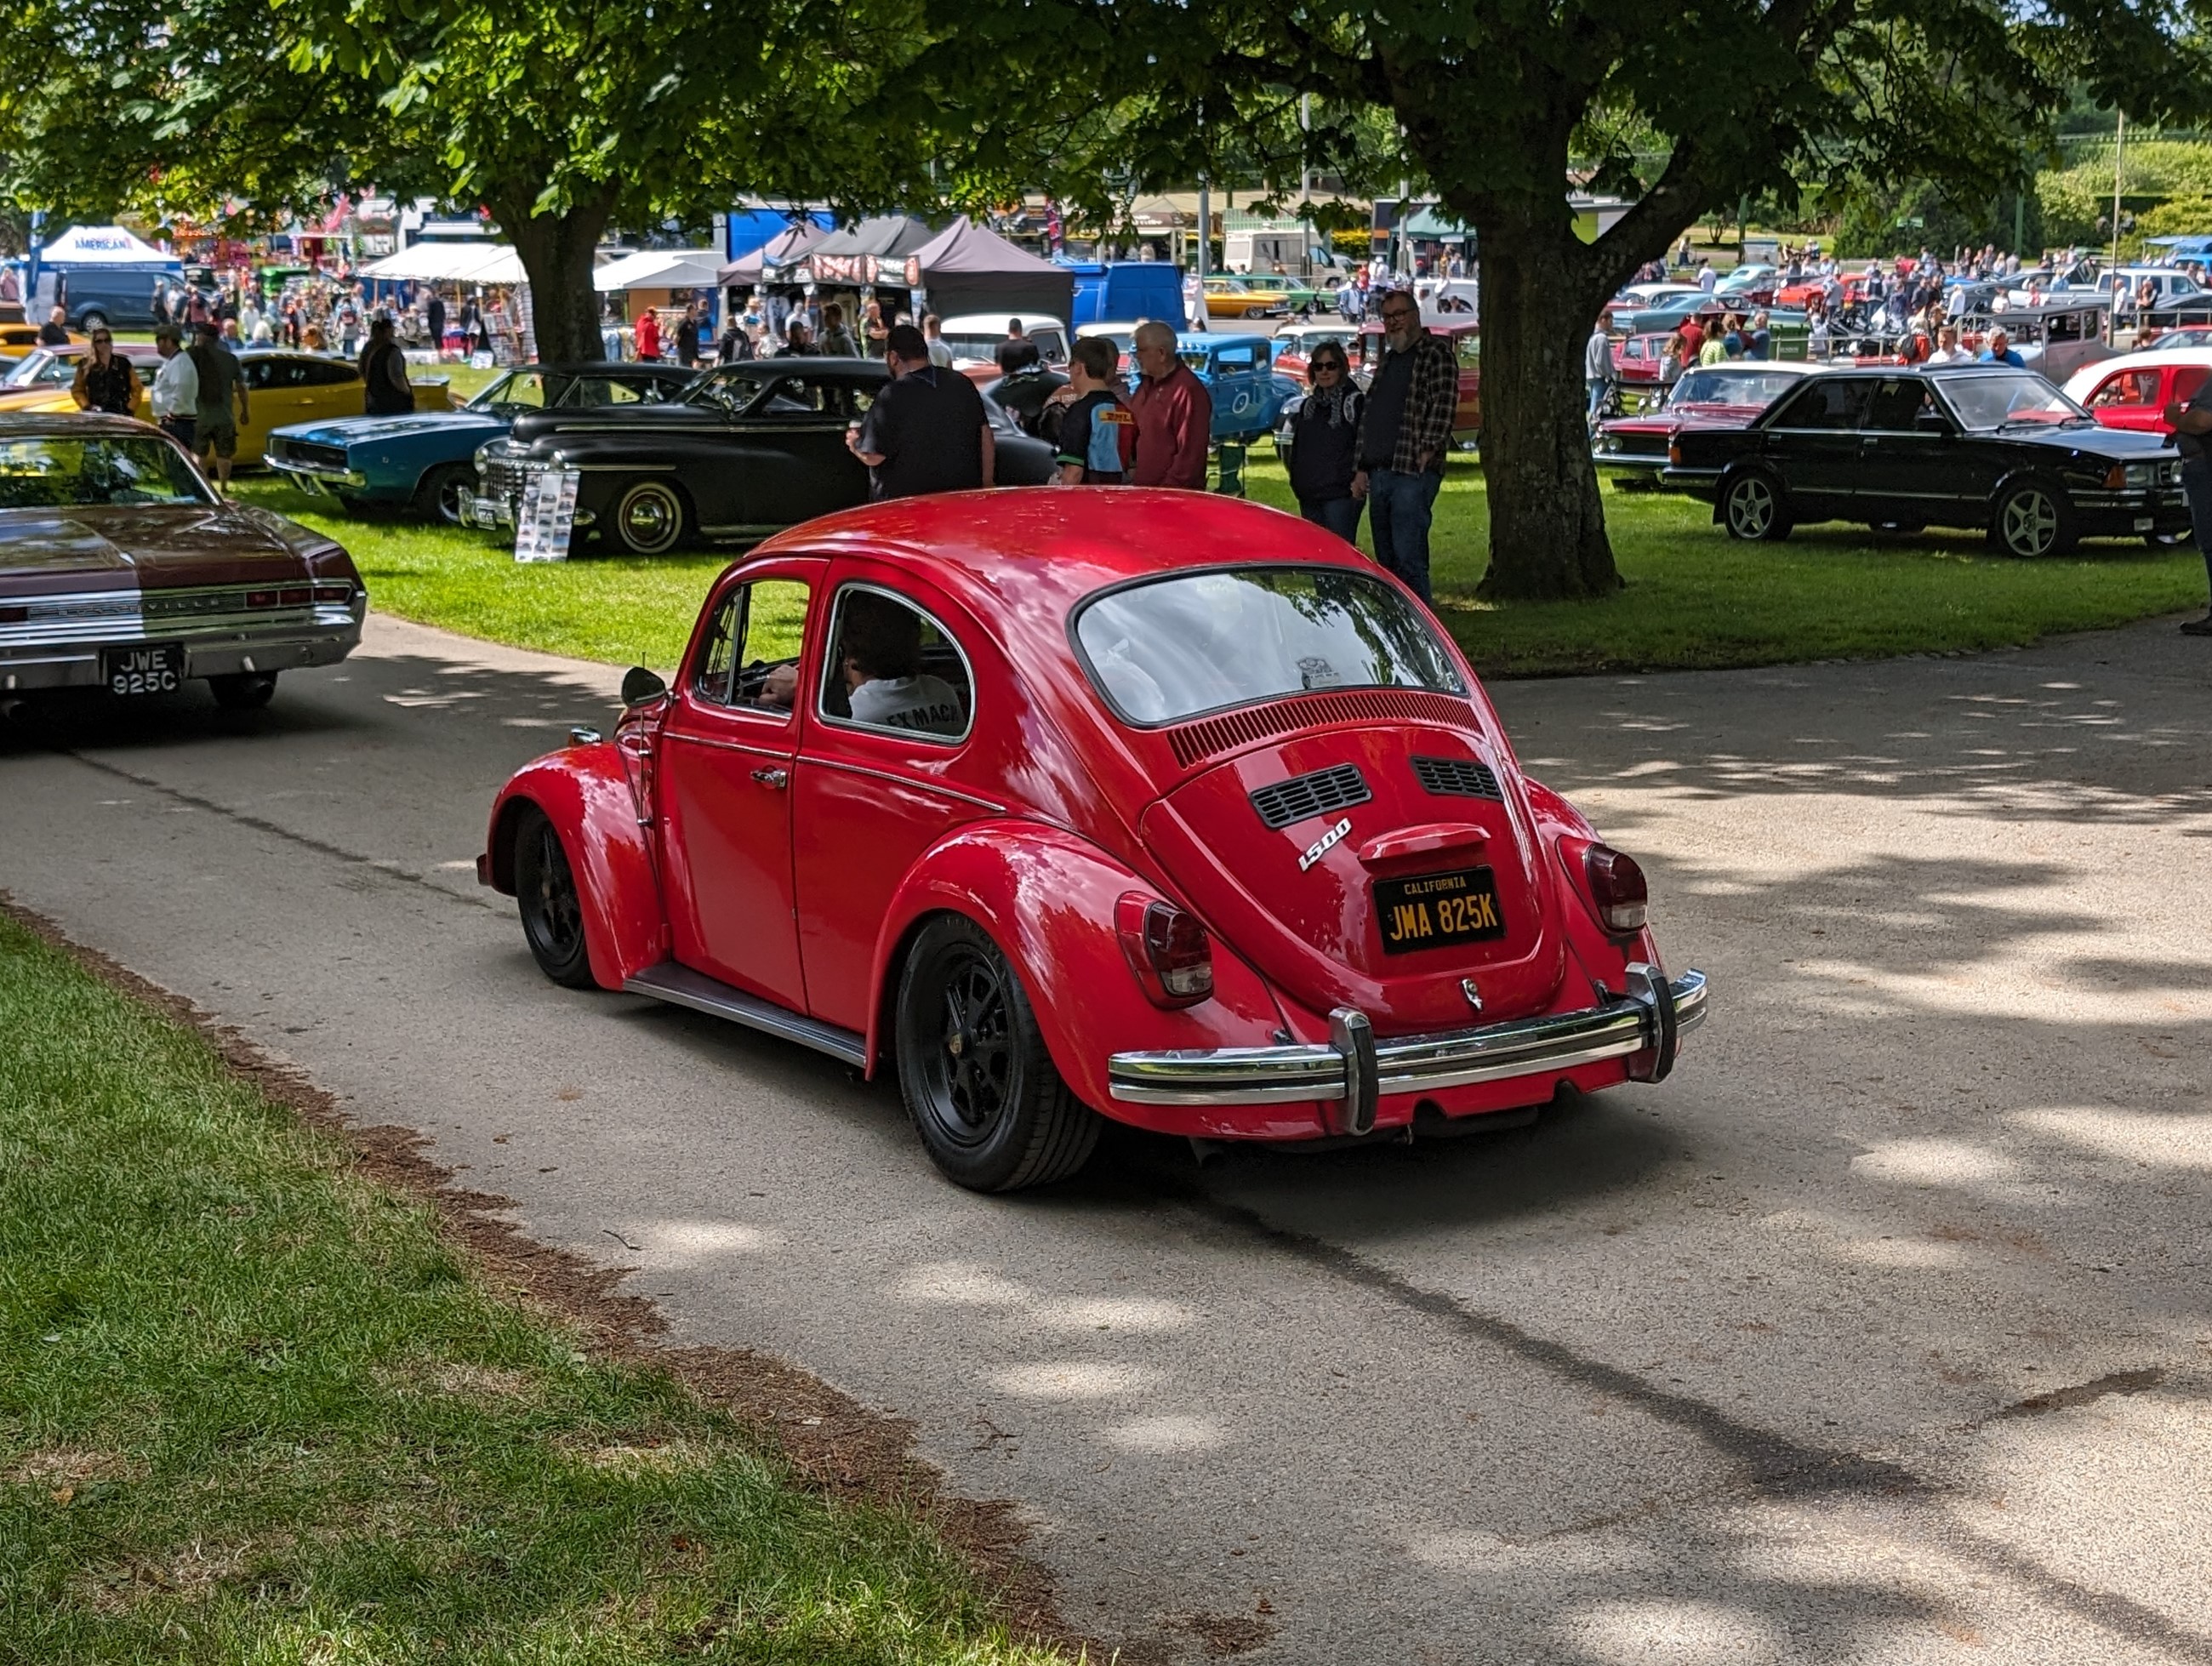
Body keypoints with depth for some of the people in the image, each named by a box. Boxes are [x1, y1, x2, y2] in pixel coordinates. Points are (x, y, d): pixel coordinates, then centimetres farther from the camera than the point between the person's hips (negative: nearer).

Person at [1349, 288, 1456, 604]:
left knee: (1409, 559, -14)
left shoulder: (1436, 353, -2)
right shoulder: (1388, 360, 22)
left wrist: (1427, 451, -17)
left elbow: (1443, 405, -13)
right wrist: (1362, 469, 16)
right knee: (1387, 562, 10)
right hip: (1378, 474, 8)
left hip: (1413, 473, -8)